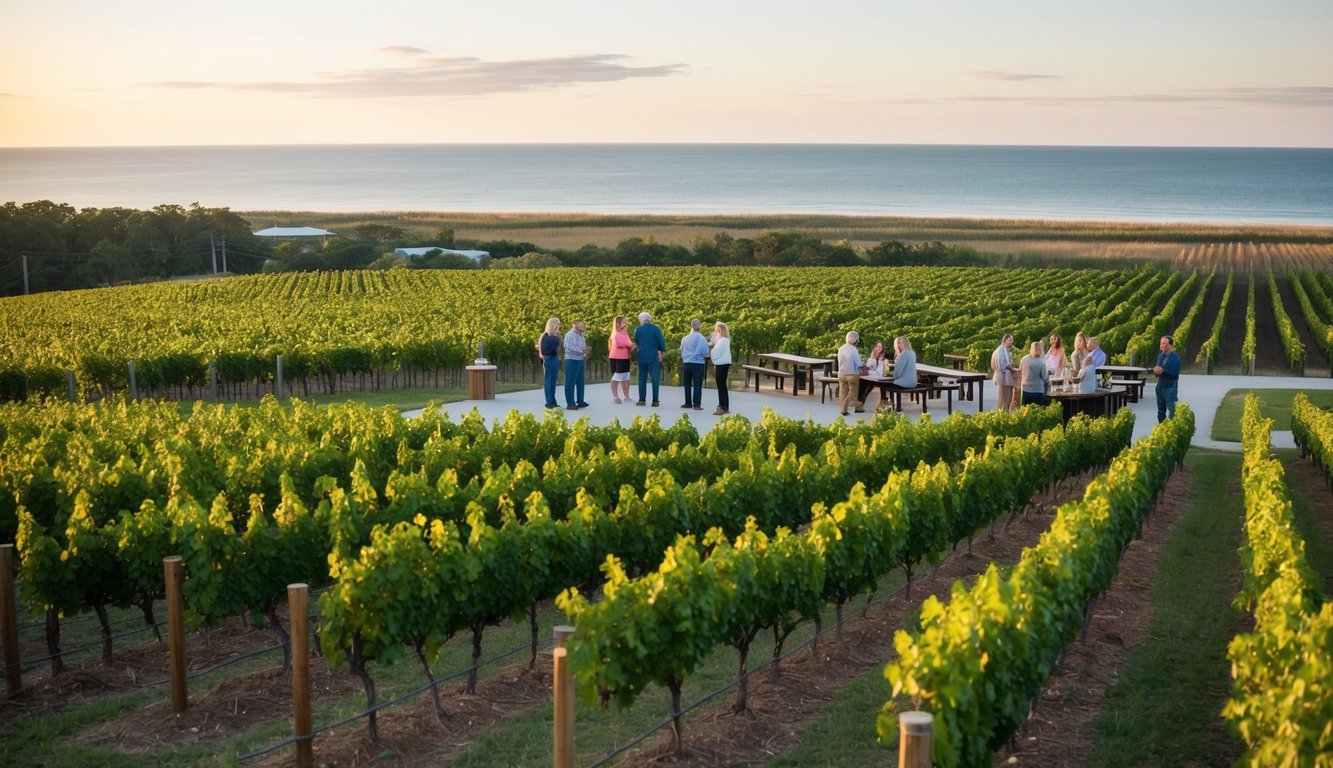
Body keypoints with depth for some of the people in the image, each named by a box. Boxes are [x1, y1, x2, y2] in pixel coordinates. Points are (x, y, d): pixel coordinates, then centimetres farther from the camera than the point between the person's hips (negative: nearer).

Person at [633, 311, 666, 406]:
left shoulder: (638, 330, 1)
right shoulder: (656, 329, -6)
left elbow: (637, 343, 10)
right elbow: (661, 342, -7)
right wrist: (662, 351, 10)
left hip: (642, 356, 2)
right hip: (654, 356, -2)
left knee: (642, 378, 10)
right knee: (655, 378, 0)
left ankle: (642, 400, 10)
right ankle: (655, 401, -5)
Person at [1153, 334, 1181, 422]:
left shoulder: (1175, 358, -12)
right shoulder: (1160, 356, 11)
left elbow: (1174, 373, -18)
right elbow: (1157, 369, 9)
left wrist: (1162, 370, -17)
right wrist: (1156, 370, -14)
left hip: (1170, 388, -8)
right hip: (1160, 386, 8)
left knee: (1172, 410, -8)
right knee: (1161, 409, 14)